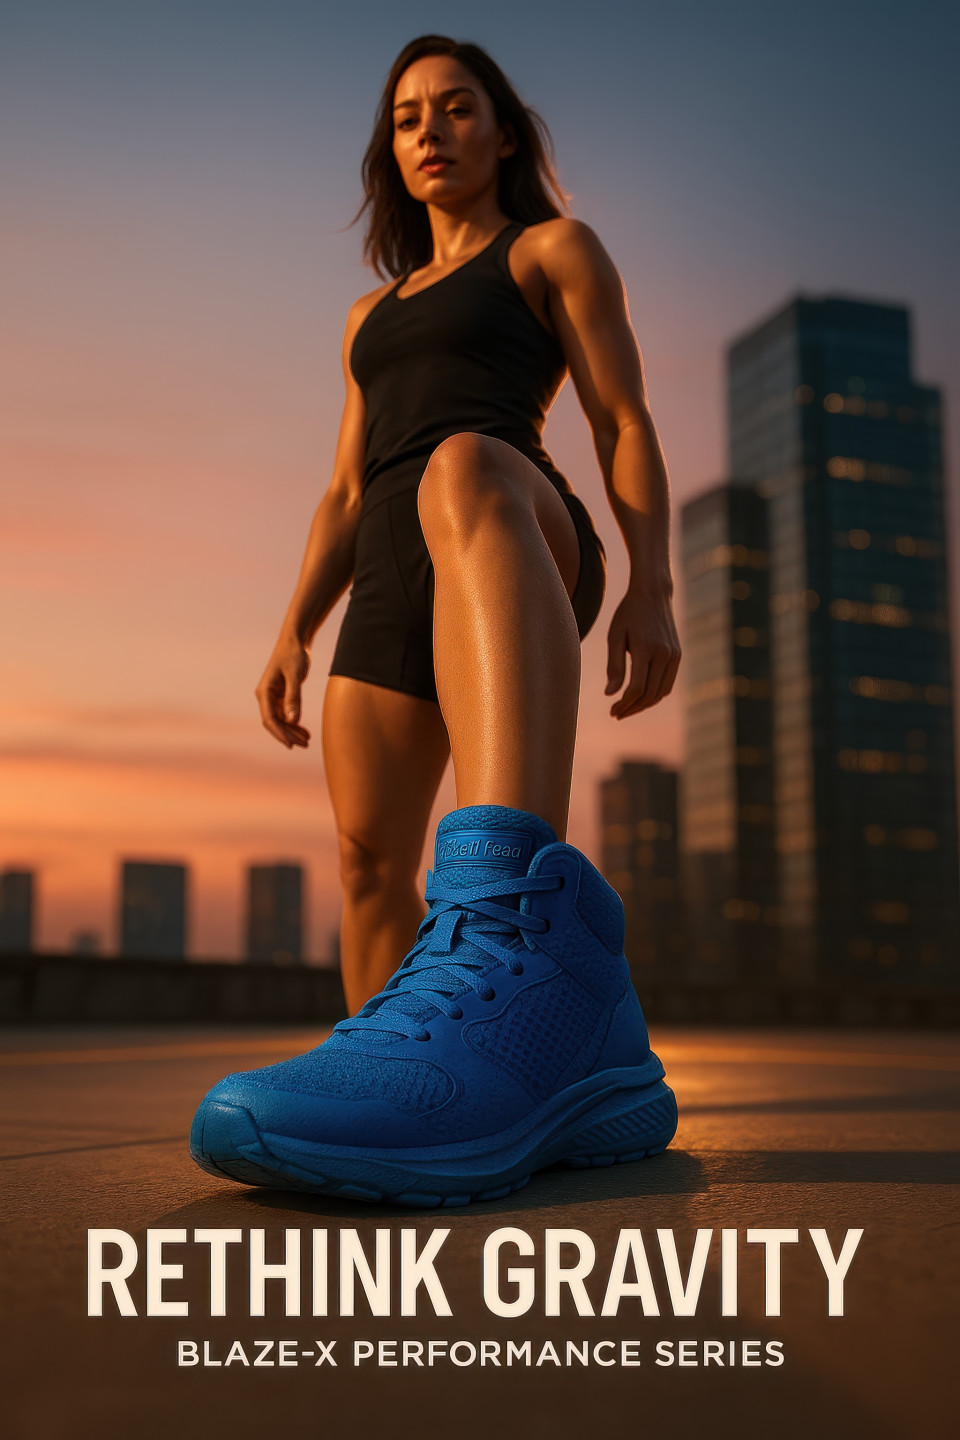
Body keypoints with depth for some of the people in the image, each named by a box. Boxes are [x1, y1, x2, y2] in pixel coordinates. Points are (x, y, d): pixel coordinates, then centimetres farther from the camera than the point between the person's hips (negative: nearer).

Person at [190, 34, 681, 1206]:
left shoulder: (555, 250, 18)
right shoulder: (374, 318, 34)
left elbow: (625, 426, 5)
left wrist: (651, 587, -11)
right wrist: (293, 631, 13)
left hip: (529, 540, -7)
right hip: (393, 587, 8)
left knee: (465, 472, -42)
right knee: (371, 857, -7)